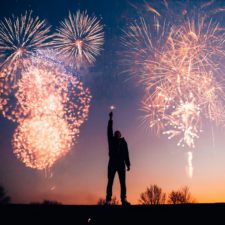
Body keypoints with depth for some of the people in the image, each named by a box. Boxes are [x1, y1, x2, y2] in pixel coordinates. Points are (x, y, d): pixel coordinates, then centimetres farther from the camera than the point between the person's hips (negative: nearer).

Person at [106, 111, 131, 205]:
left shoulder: (123, 142, 16)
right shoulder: (112, 140, 14)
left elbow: (126, 154, 10)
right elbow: (109, 131, 6)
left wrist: (128, 164, 1)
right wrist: (111, 119, 4)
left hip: (121, 163, 1)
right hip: (112, 163, -1)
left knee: (123, 182, -5)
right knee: (110, 182, -6)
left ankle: (124, 199, -8)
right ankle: (108, 200, -10)